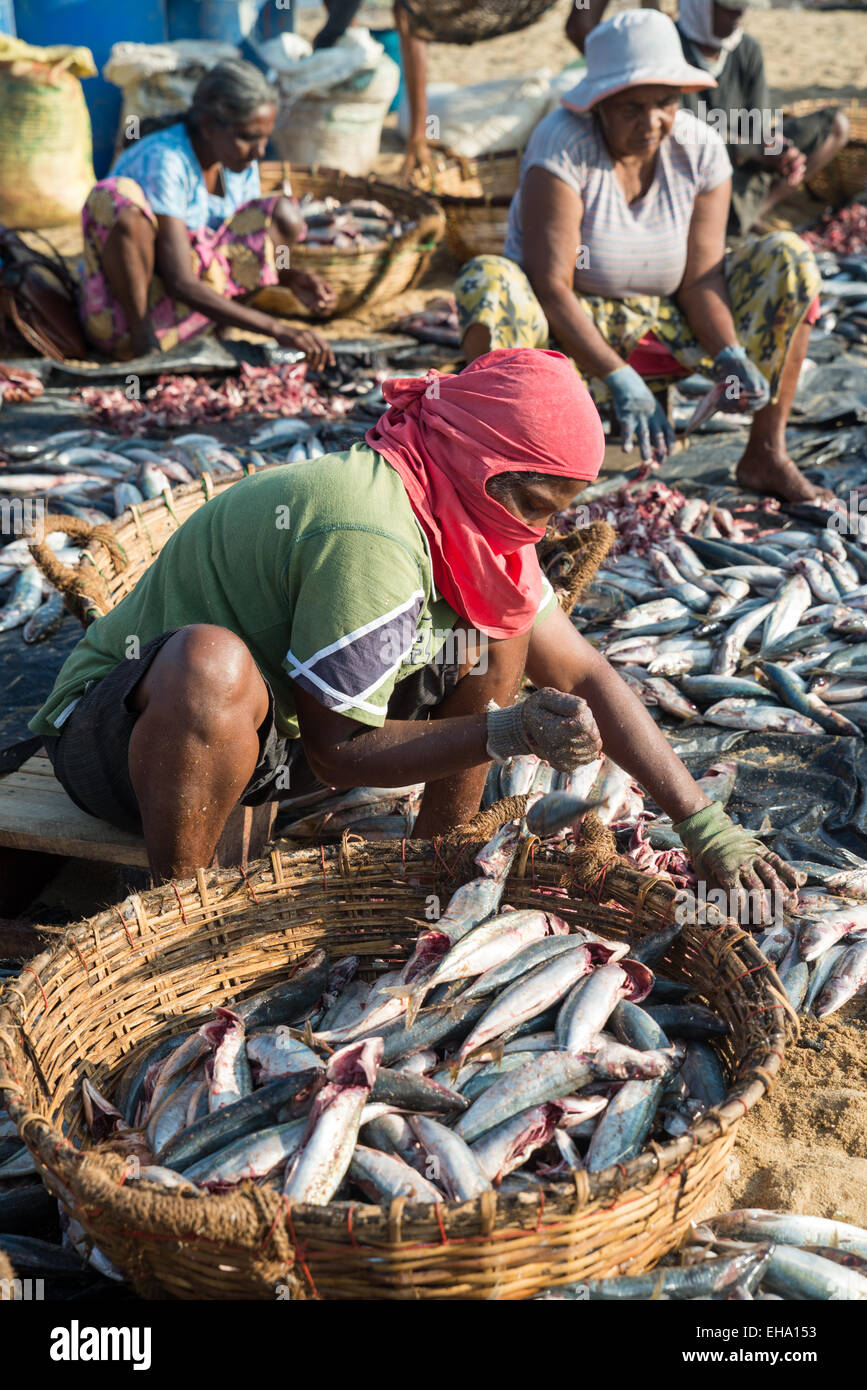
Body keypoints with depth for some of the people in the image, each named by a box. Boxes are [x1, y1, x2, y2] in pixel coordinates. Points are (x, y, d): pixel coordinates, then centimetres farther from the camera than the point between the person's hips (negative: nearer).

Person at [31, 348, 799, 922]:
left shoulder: (473, 516, -4)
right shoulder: (371, 537, -31)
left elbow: (581, 674, 0)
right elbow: (336, 752, -24)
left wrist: (703, 824, -5)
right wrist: (505, 735, -30)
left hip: (272, 729, 8)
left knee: (500, 625, -2)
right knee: (212, 664, -43)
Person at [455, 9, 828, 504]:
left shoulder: (700, 149, -8)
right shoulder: (564, 145, -22)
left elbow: (700, 277, -9)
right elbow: (551, 286, -27)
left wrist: (729, 354, -28)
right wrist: (617, 379, -35)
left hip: (662, 324, 4)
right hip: (566, 328, -4)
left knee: (789, 261, -12)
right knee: (490, 284, -36)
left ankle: (765, 455, -9)